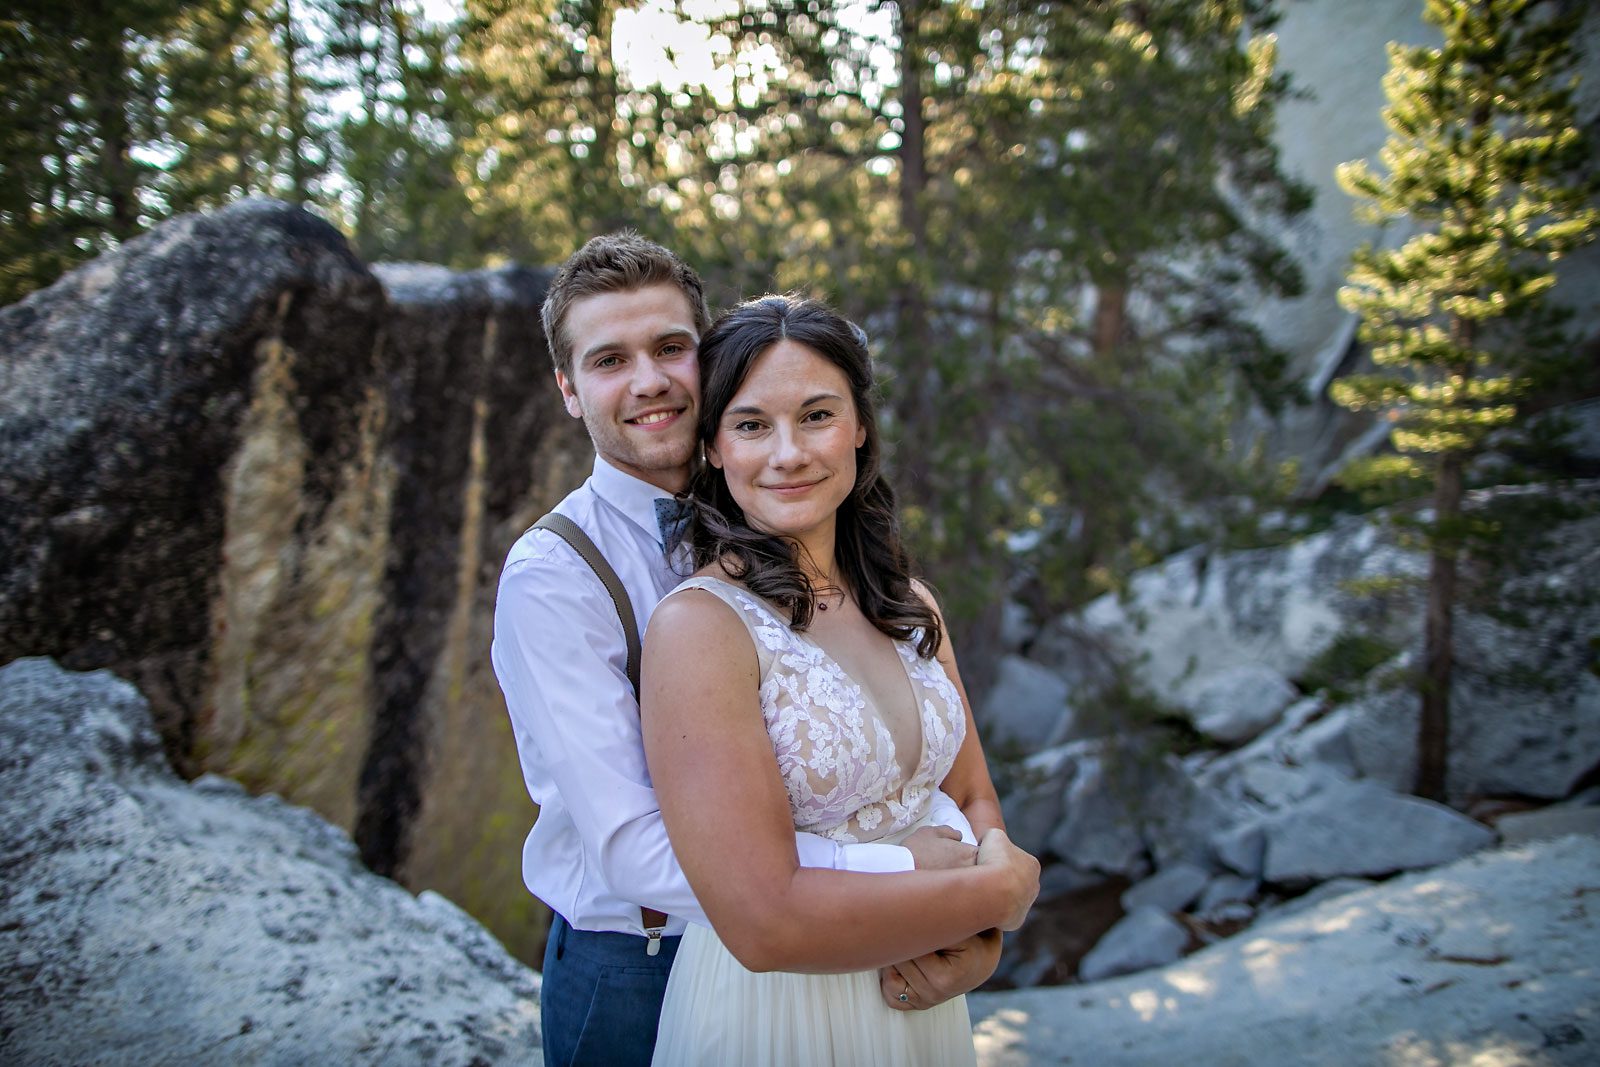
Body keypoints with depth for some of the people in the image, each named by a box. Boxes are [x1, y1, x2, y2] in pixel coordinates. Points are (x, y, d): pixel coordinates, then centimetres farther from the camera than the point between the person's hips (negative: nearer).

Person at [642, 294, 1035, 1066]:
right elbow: (764, 923, -27)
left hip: (924, 1005, 6)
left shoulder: (909, 607, 0)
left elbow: (973, 798, 6)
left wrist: (970, 943, -14)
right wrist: (996, 892, -16)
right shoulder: (697, 625, -21)